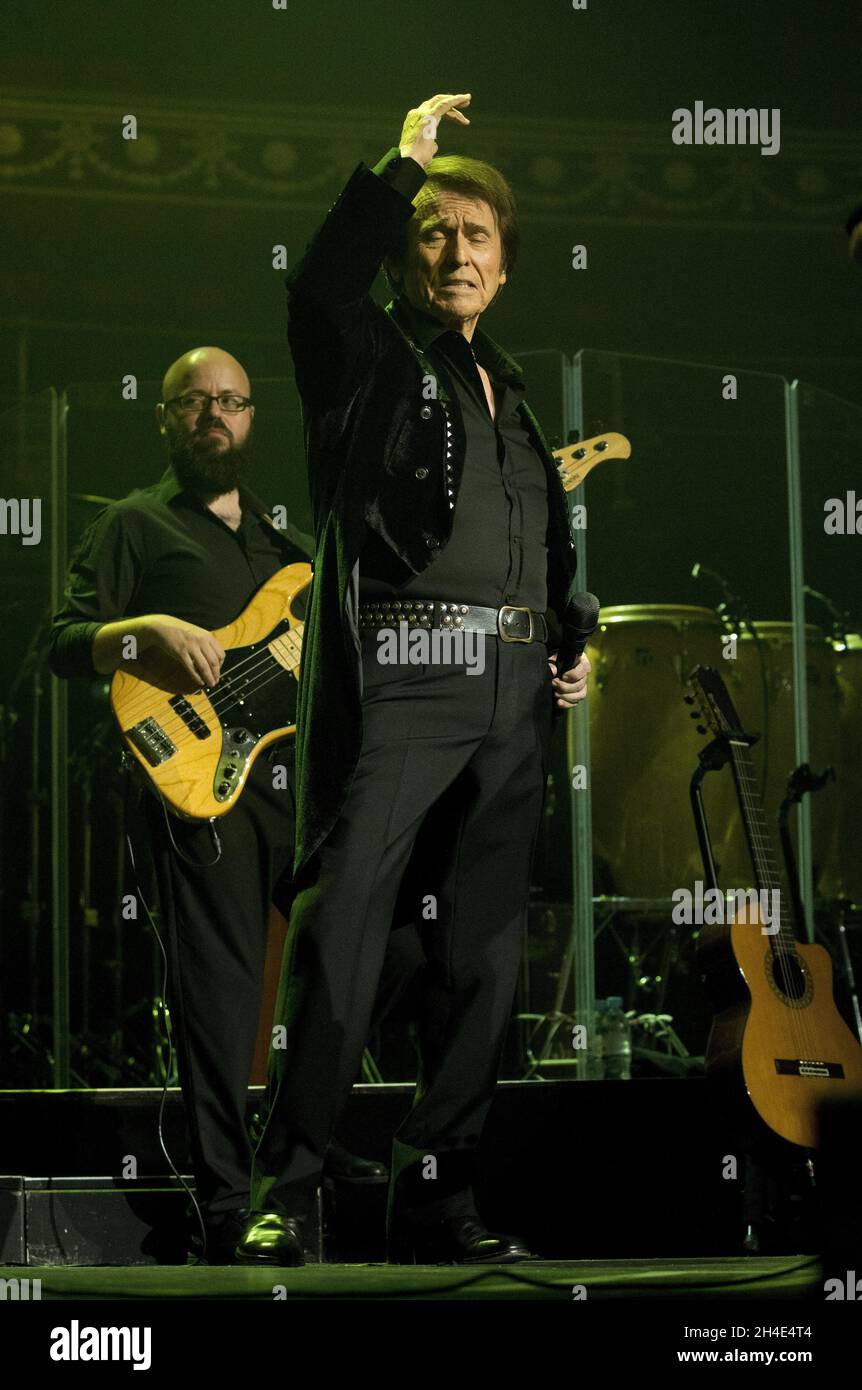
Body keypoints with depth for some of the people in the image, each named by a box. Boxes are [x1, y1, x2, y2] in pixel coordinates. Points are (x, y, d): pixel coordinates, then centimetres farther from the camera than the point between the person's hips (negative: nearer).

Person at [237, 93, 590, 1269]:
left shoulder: (510, 387, 23)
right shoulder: (367, 357, 5)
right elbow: (319, 284, -18)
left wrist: (572, 648, 16)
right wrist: (402, 164, -13)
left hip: (516, 686, 6)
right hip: (400, 673, -6)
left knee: (485, 949, 5)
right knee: (340, 929, -12)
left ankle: (438, 1196, 12)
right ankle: (286, 1191, -5)